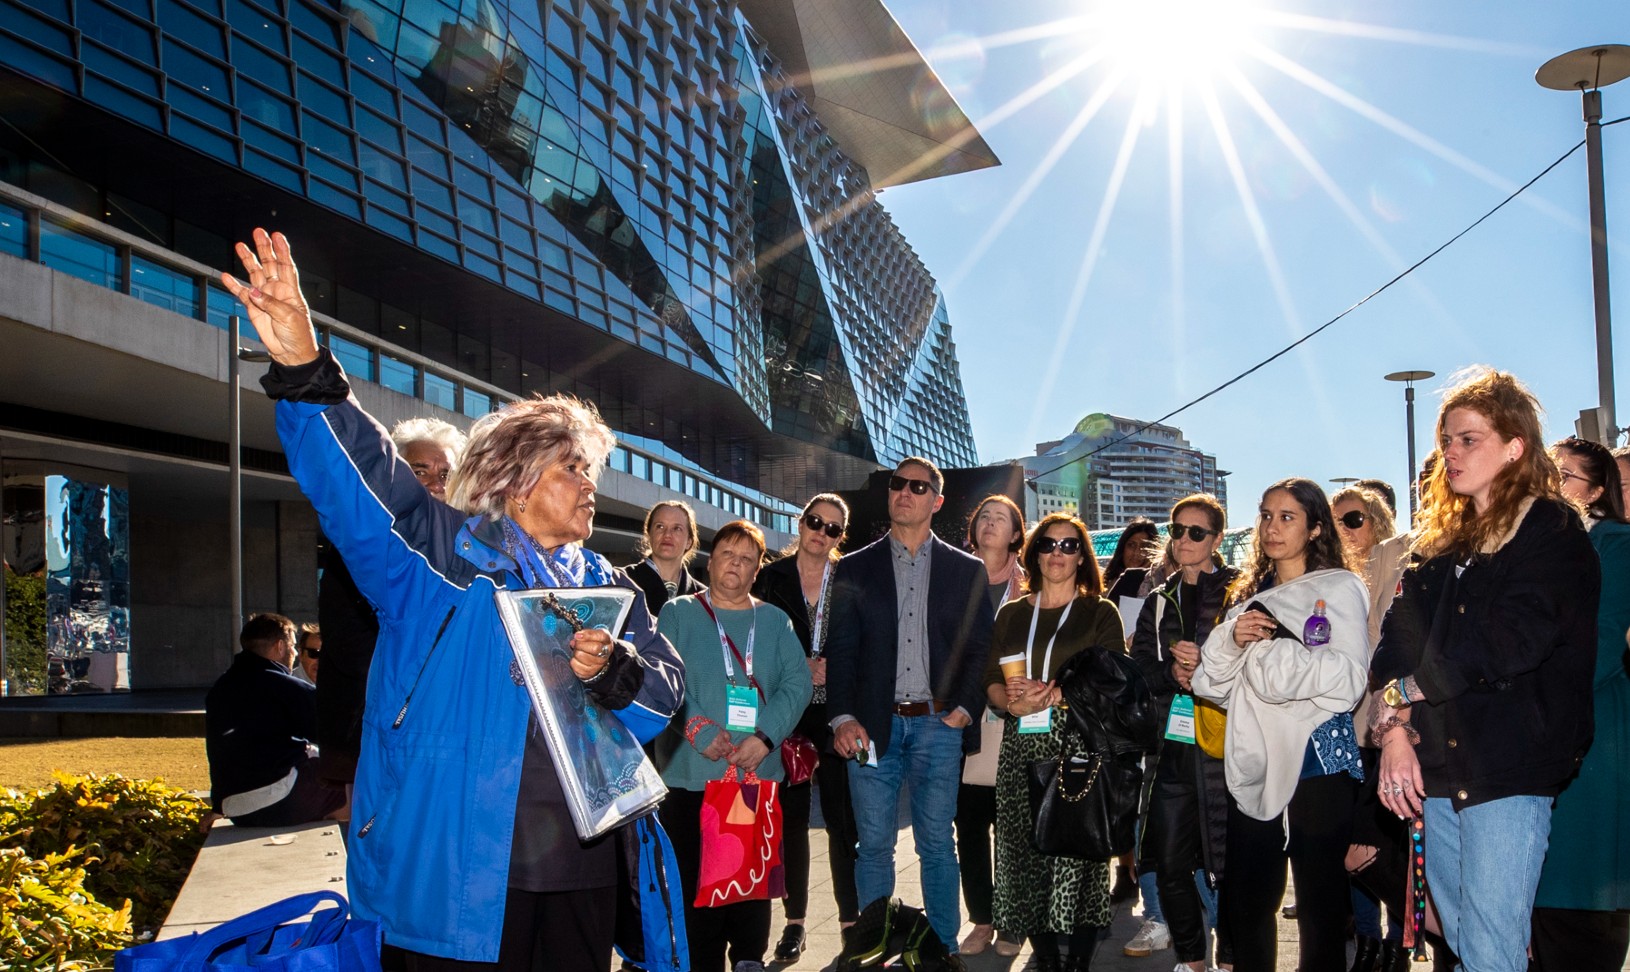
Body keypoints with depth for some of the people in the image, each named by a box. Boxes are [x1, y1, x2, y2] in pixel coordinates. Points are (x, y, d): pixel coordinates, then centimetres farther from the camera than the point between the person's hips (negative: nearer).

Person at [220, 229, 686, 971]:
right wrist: (304, 369, -28)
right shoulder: (442, 553, 3)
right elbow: (361, 475, -12)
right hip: (461, 869, -4)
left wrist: (613, 671, -13)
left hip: (585, 862, 5)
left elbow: (666, 692, 9)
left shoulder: (609, 587, 15)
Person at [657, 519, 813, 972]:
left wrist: (765, 737, -13)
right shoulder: (678, 614, 5)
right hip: (692, 775, -2)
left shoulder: (774, 621, 12)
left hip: (760, 774, 3)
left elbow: (798, 683, 1)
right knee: (697, 879, 1)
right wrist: (699, 732, -18)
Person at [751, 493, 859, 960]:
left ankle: (852, 921, 7)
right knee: (791, 816, 5)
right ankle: (794, 921, 15)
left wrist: (833, 670, -10)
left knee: (843, 818, -2)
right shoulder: (771, 578, 4)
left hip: (836, 714, 0)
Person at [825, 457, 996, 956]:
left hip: (937, 725, 0)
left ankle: (943, 949, 17)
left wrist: (963, 708, -6)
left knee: (936, 845, 5)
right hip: (872, 725, 0)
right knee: (874, 845, 5)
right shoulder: (854, 569, 7)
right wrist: (843, 717, -9)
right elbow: (840, 649, 2)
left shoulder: (967, 570, 8)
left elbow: (979, 648, 6)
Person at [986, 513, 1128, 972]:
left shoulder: (1100, 612, 6)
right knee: (1028, 855, 2)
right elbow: (992, 682, 11)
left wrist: (1051, 695, -14)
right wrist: (1016, 704, -11)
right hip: (1022, 748, 3)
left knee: (1078, 855, -7)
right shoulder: (1011, 614, 16)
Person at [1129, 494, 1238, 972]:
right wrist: (1173, 674, -8)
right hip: (1171, 745, 5)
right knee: (1170, 862, 7)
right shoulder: (1159, 602, 18)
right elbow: (1138, 668, 11)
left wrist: (1207, 665, -17)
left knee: (1227, 860, -1)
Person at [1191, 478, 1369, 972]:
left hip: (1318, 760, -5)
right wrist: (1232, 638, -6)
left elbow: (1348, 679, -13)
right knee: (1245, 902, 7)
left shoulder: (1340, 588, 0)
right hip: (1253, 763, 5)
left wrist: (1269, 649, -14)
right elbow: (1212, 683, 12)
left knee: (1320, 905, 1)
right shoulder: (1249, 595, 17)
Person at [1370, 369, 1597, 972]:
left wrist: (1402, 692, -11)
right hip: (1437, 770, 7)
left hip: (1509, 769, -6)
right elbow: (1399, 639, 7)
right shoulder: (1441, 540, 17)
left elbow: (1512, 640, -17)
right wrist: (1395, 727, -9)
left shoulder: (1551, 530, -3)